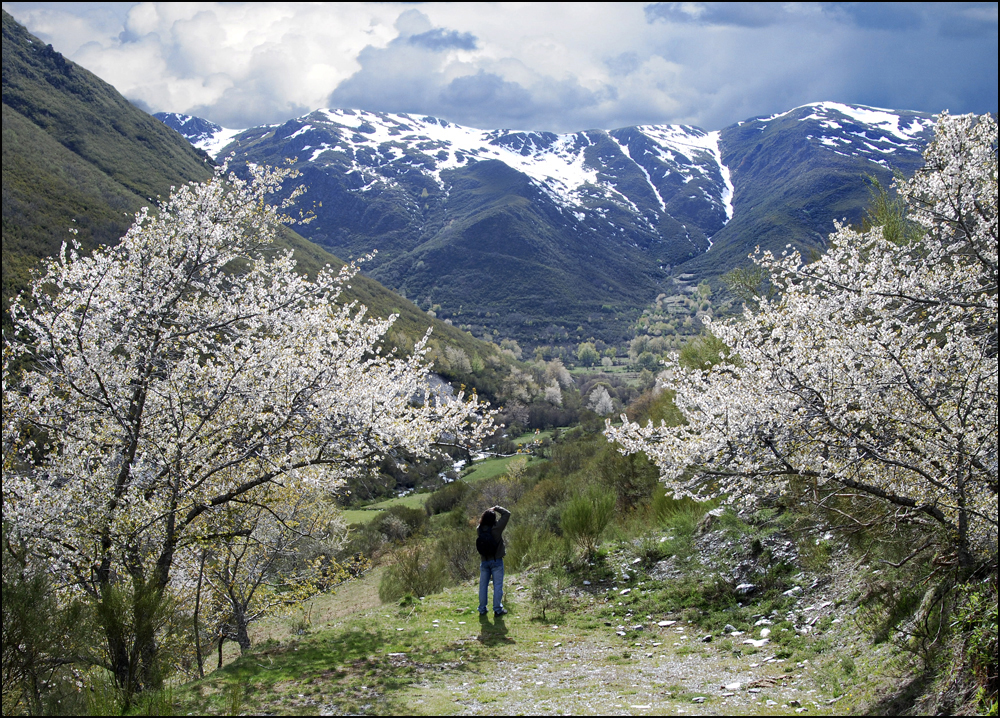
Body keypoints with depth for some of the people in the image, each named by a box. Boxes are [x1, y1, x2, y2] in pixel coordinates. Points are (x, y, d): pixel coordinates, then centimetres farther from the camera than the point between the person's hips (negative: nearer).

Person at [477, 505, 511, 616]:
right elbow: (507, 514, -11)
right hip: (496, 561, -4)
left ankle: (482, 609, 17)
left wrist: (489, 511, 7)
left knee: (483, 585, 12)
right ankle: (497, 609, 6)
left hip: (484, 562, 4)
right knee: (497, 585, 4)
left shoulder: (479, 530, -8)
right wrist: (496, 508, -1)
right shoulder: (496, 528, -18)